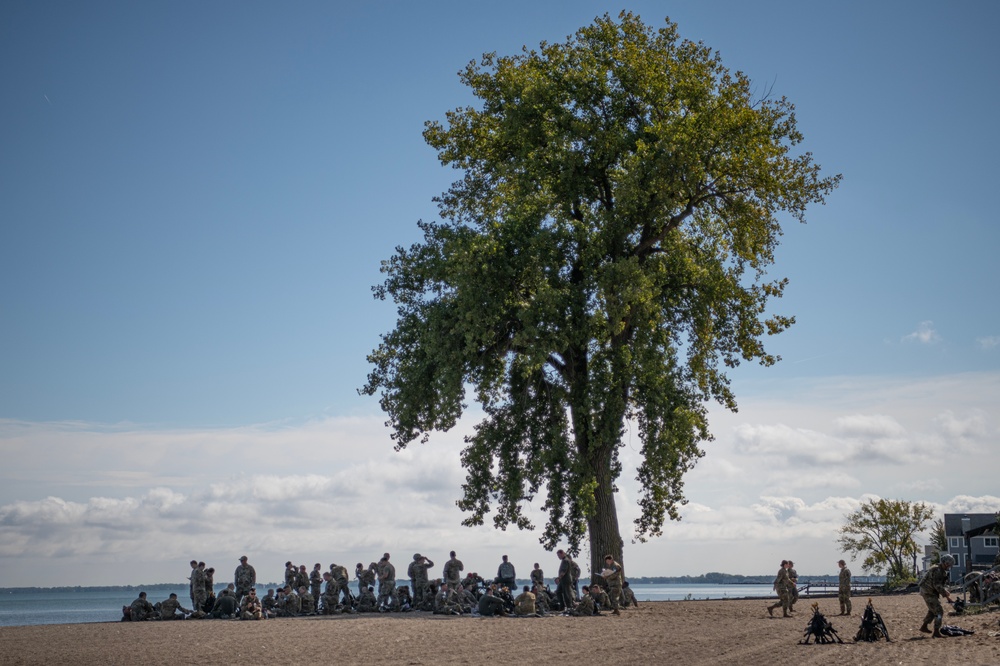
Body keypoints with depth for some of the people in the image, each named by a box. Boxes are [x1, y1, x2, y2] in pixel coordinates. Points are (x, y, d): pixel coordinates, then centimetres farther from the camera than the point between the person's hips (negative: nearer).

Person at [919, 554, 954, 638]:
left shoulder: (943, 571, 12)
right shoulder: (937, 570, -22)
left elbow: (944, 584, 12)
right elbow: (937, 585, -28)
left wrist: (946, 592, -6)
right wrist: (945, 594, -24)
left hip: (931, 592, 11)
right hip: (928, 592, -11)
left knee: (933, 610, 26)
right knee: (939, 611, -11)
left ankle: (924, 627, 39)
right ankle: (936, 632, -11)